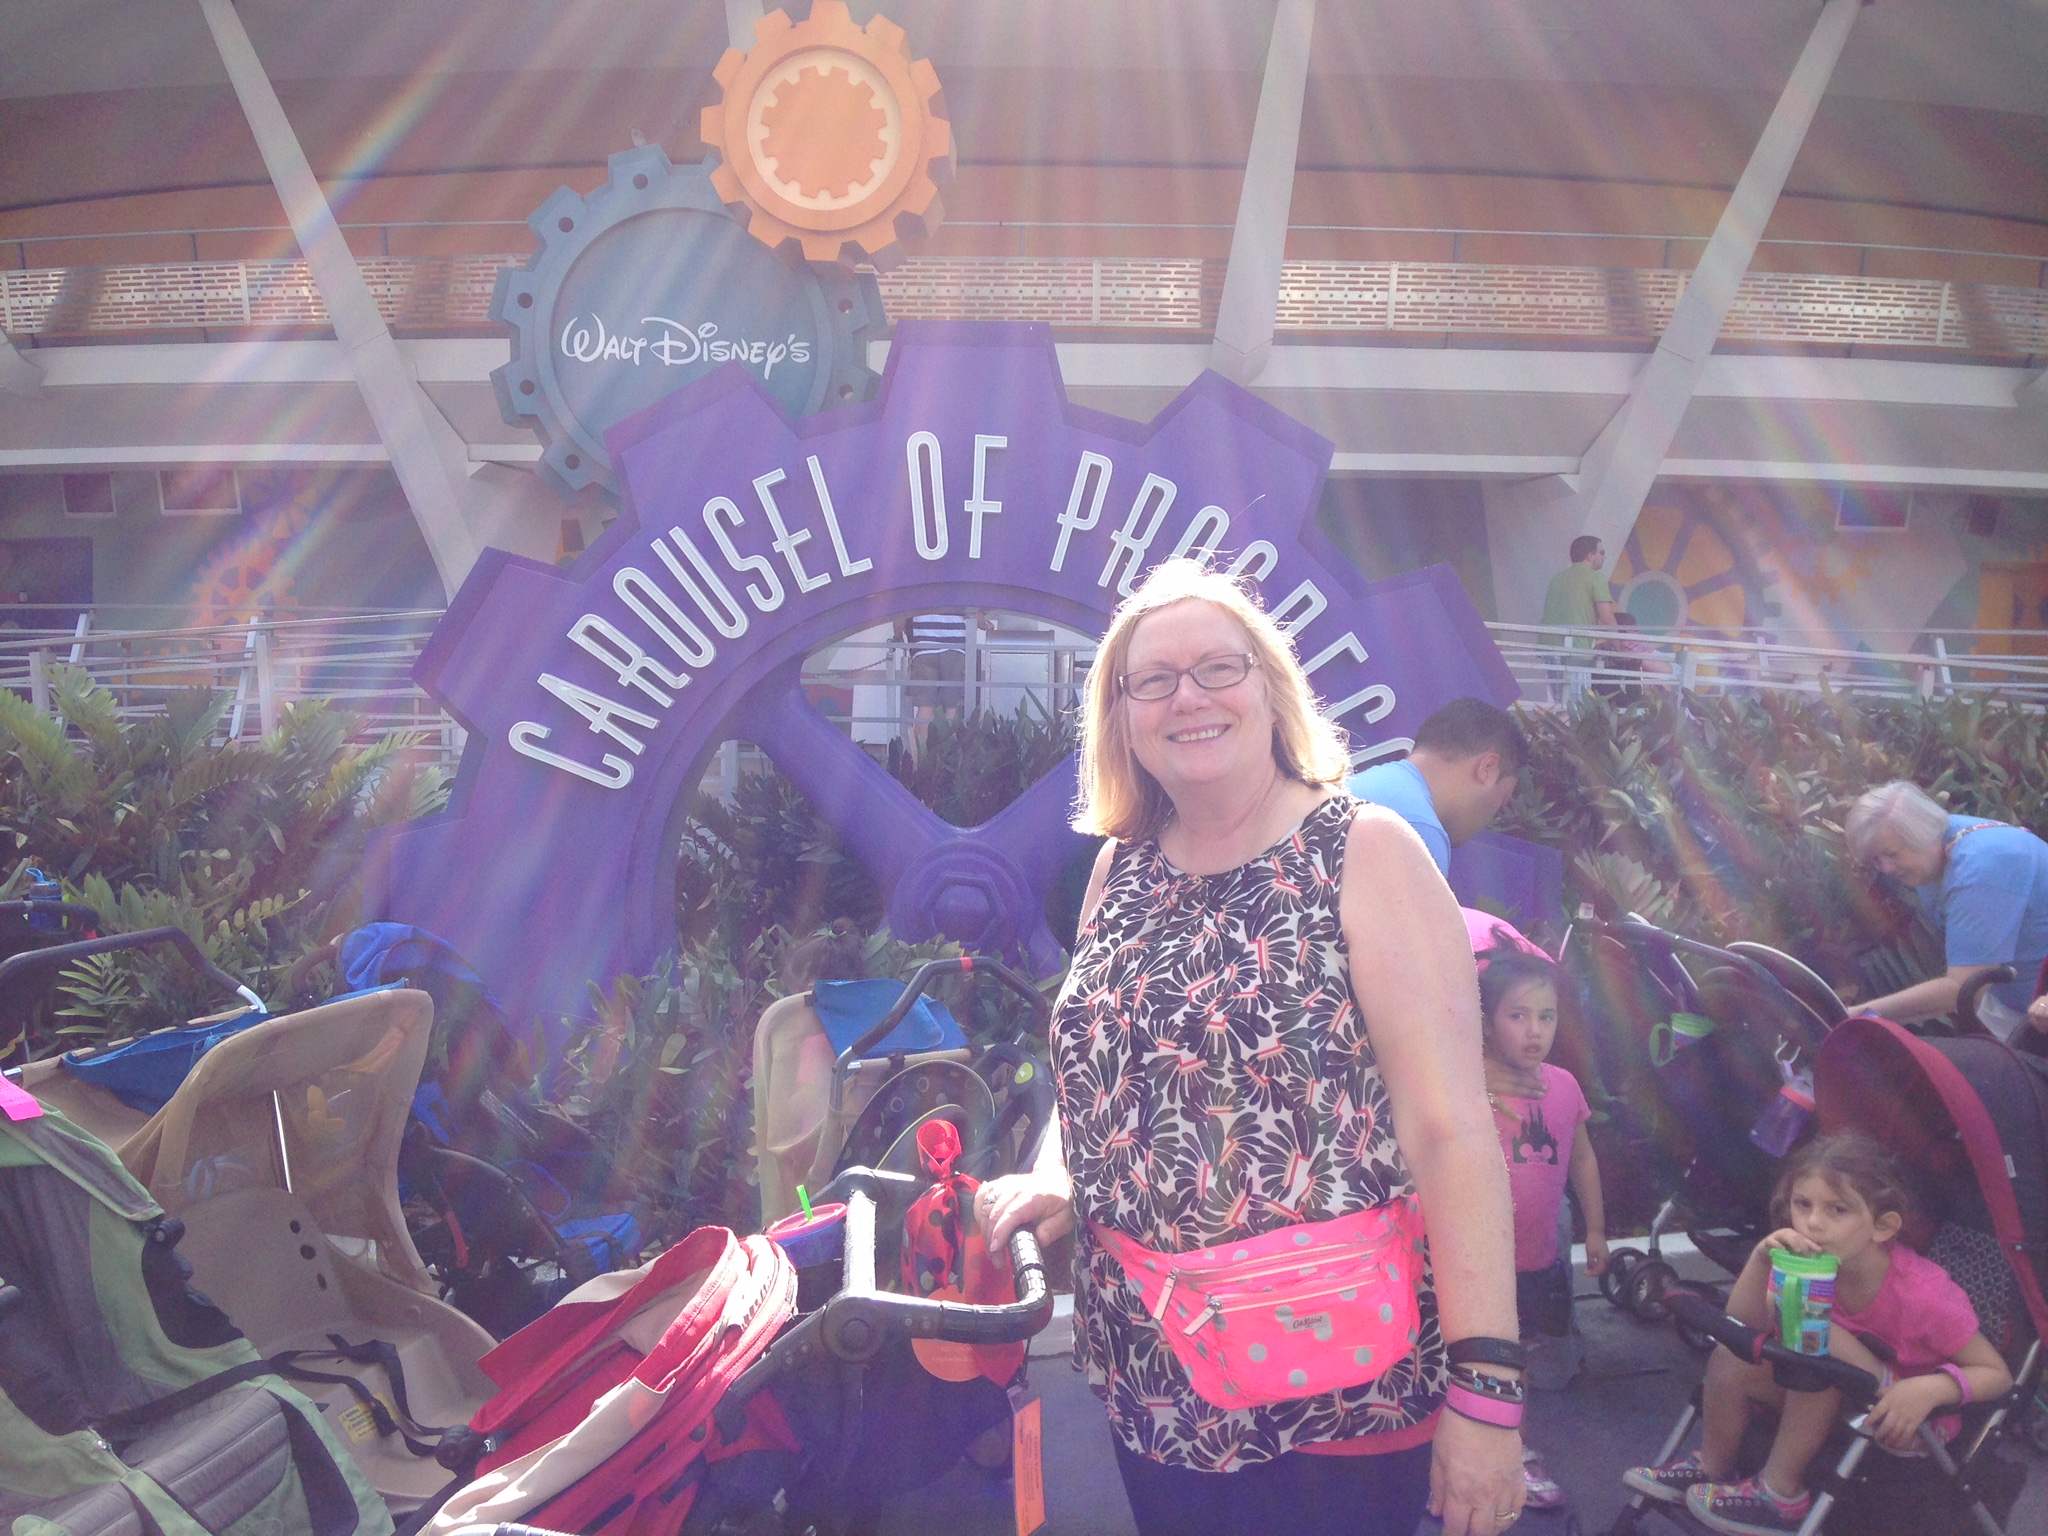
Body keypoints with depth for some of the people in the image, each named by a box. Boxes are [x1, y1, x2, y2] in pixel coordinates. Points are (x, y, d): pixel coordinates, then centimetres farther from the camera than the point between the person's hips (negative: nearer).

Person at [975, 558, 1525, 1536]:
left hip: (1330, 1384, -5)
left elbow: (1452, 1128, -15)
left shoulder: (1364, 853, -10)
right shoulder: (1121, 869, 5)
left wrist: (1485, 1387, -19)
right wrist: (1050, 1175, -4)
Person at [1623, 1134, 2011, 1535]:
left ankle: (1779, 1494, -17)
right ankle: (1711, 1467, 12)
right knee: (1732, 1356, -14)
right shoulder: (1807, 1264, -13)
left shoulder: (1924, 1293, -27)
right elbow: (1743, 1327, -16)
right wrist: (1760, 1260, -32)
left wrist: (1932, 1388, -37)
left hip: (1911, 1421, -6)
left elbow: (1997, 1374, -17)